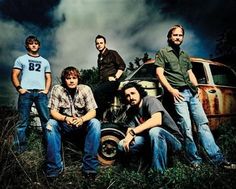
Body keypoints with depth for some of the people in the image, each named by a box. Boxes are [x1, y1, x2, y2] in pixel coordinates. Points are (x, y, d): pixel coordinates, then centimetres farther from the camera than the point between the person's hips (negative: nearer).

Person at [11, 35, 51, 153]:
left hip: (41, 93, 2)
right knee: (23, 121, 0)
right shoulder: (21, 59, 14)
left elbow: (48, 77, 17)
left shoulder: (45, 61, 21)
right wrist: (19, 88, -8)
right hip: (26, 93, -1)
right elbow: (14, 75, 7)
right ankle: (20, 146, 6)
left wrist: (46, 90, 2)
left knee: (46, 119, -2)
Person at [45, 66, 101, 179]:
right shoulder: (57, 89, -6)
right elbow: (53, 111, -11)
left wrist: (82, 119, -34)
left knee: (95, 123, -29)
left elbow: (92, 111, -12)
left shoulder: (85, 89, -6)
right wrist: (65, 118, -33)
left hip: (82, 126, 0)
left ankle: (89, 167, -24)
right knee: (51, 124, -29)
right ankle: (54, 168, -20)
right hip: (64, 126, 0)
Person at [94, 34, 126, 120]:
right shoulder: (99, 57, 27)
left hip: (111, 81, -6)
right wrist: (99, 82, 15)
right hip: (102, 82, 7)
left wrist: (115, 77, -12)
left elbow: (122, 66, -3)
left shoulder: (112, 53, 6)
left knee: (97, 91, -32)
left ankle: (101, 117, -26)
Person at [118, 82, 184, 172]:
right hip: (152, 141, 6)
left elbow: (157, 120, -33)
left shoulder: (150, 100, -16)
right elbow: (129, 130, -3)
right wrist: (129, 135, -27)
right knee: (122, 145, -10)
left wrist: (133, 131, -32)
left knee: (154, 131, -38)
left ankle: (159, 172, -26)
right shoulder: (130, 111, 5)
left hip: (174, 141, -5)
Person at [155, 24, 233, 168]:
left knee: (203, 123, -1)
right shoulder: (163, 53, 10)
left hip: (191, 92, 6)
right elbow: (159, 73, -1)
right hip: (177, 93, -5)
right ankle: (195, 159, 0)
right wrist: (171, 90, -12)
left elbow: (190, 73, 24)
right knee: (186, 127, -10)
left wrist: (196, 87, 7)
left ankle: (218, 158, 0)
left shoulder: (185, 55, 28)